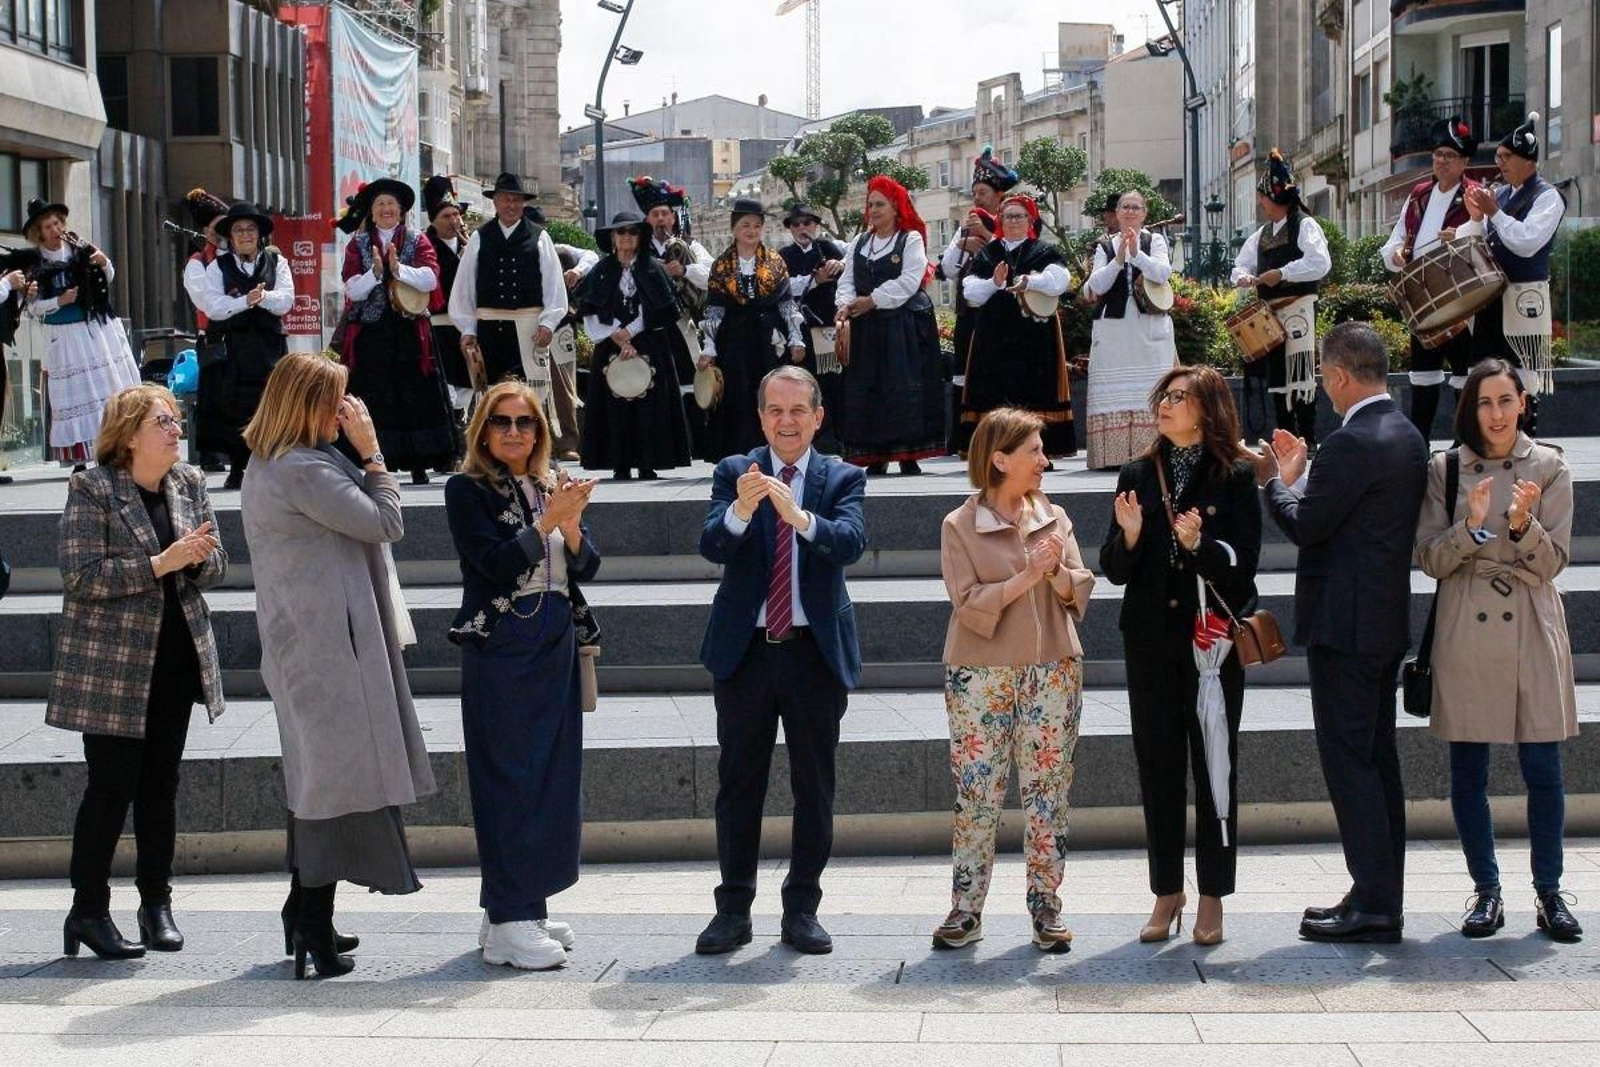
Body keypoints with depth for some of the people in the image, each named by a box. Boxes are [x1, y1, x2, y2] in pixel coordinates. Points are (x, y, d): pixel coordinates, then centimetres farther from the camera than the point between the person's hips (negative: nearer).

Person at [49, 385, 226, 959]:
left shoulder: (189, 483, 9)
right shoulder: (92, 490, -9)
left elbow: (217, 564, 11)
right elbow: (81, 575, -16)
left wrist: (198, 556, -12)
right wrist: (159, 564, -22)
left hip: (176, 660, 5)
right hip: (112, 666, -5)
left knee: (161, 786, 10)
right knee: (112, 786, -3)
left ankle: (156, 904, 19)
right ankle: (88, 910, 7)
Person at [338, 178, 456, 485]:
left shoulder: (418, 241, 9)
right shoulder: (358, 244, 9)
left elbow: (431, 279, -8)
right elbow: (352, 289, -3)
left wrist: (399, 269, -22)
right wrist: (375, 272, -20)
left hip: (409, 333, 0)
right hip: (369, 333, 0)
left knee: (415, 397, -2)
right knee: (373, 399, -4)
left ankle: (418, 466, 2)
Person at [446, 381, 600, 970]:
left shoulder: (553, 487, 12)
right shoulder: (467, 490, -4)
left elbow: (587, 568, 7)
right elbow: (495, 562, -15)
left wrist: (571, 526, -11)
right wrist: (547, 521, -19)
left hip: (555, 647, 6)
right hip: (499, 649, -6)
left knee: (552, 776, 9)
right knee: (508, 777, -7)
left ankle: (525, 908, 18)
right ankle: (508, 923, -5)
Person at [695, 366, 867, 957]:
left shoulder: (843, 478, 2)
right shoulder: (734, 474, 3)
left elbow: (851, 542, -17)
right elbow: (711, 546, -12)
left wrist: (800, 517, -36)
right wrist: (741, 509, -33)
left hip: (816, 650, 0)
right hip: (744, 649, 0)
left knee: (814, 787, 6)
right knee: (738, 783, 5)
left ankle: (802, 909, 16)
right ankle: (733, 910, 13)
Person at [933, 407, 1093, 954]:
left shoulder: (1054, 517, 9)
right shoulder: (960, 526, -2)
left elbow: (1081, 591, 6)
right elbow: (968, 603, -10)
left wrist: (1058, 572, -14)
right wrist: (1027, 576, -18)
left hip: (1053, 668, 3)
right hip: (980, 675, -3)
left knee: (1047, 790, 3)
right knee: (975, 791, -1)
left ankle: (1046, 907, 10)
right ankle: (966, 909, 6)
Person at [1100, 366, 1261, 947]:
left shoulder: (1235, 475, -2)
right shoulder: (1137, 476, 8)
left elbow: (1244, 563, -5)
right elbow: (1115, 570, 8)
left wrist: (1200, 544, -22)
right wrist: (1128, 535, -12)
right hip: (1151, 640, 3)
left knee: (1214, 765, 2)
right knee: (1157, 766, 7)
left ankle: (1212, 898, 9)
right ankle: (1167, 893, 16)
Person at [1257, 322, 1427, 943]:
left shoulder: (1352, 443, -19)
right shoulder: (1407, 436, 11)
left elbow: (1306, 526, -16)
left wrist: (1275, 481, 1)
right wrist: (1300, 476, 14)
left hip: (1345, 623, -10)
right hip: (1387, 619, 10)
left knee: (1348, 759, -6)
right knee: (1377, 757, 14)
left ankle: (1374, 905, -6)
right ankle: (1382, 897, 20)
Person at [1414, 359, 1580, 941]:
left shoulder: (1549, 467, 3)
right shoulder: (1445, 468, 3)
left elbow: (1553, 562, 1)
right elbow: (1430, 560, 0)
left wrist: (1523, 523, -18)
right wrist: (1471, 527, -18)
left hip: (1532, 630, 0)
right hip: (1466, 631, 0)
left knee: (1543, 768, 0)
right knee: (1467, 771, 3)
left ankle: (1548, 892, 13)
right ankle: (1486, 891, 16)